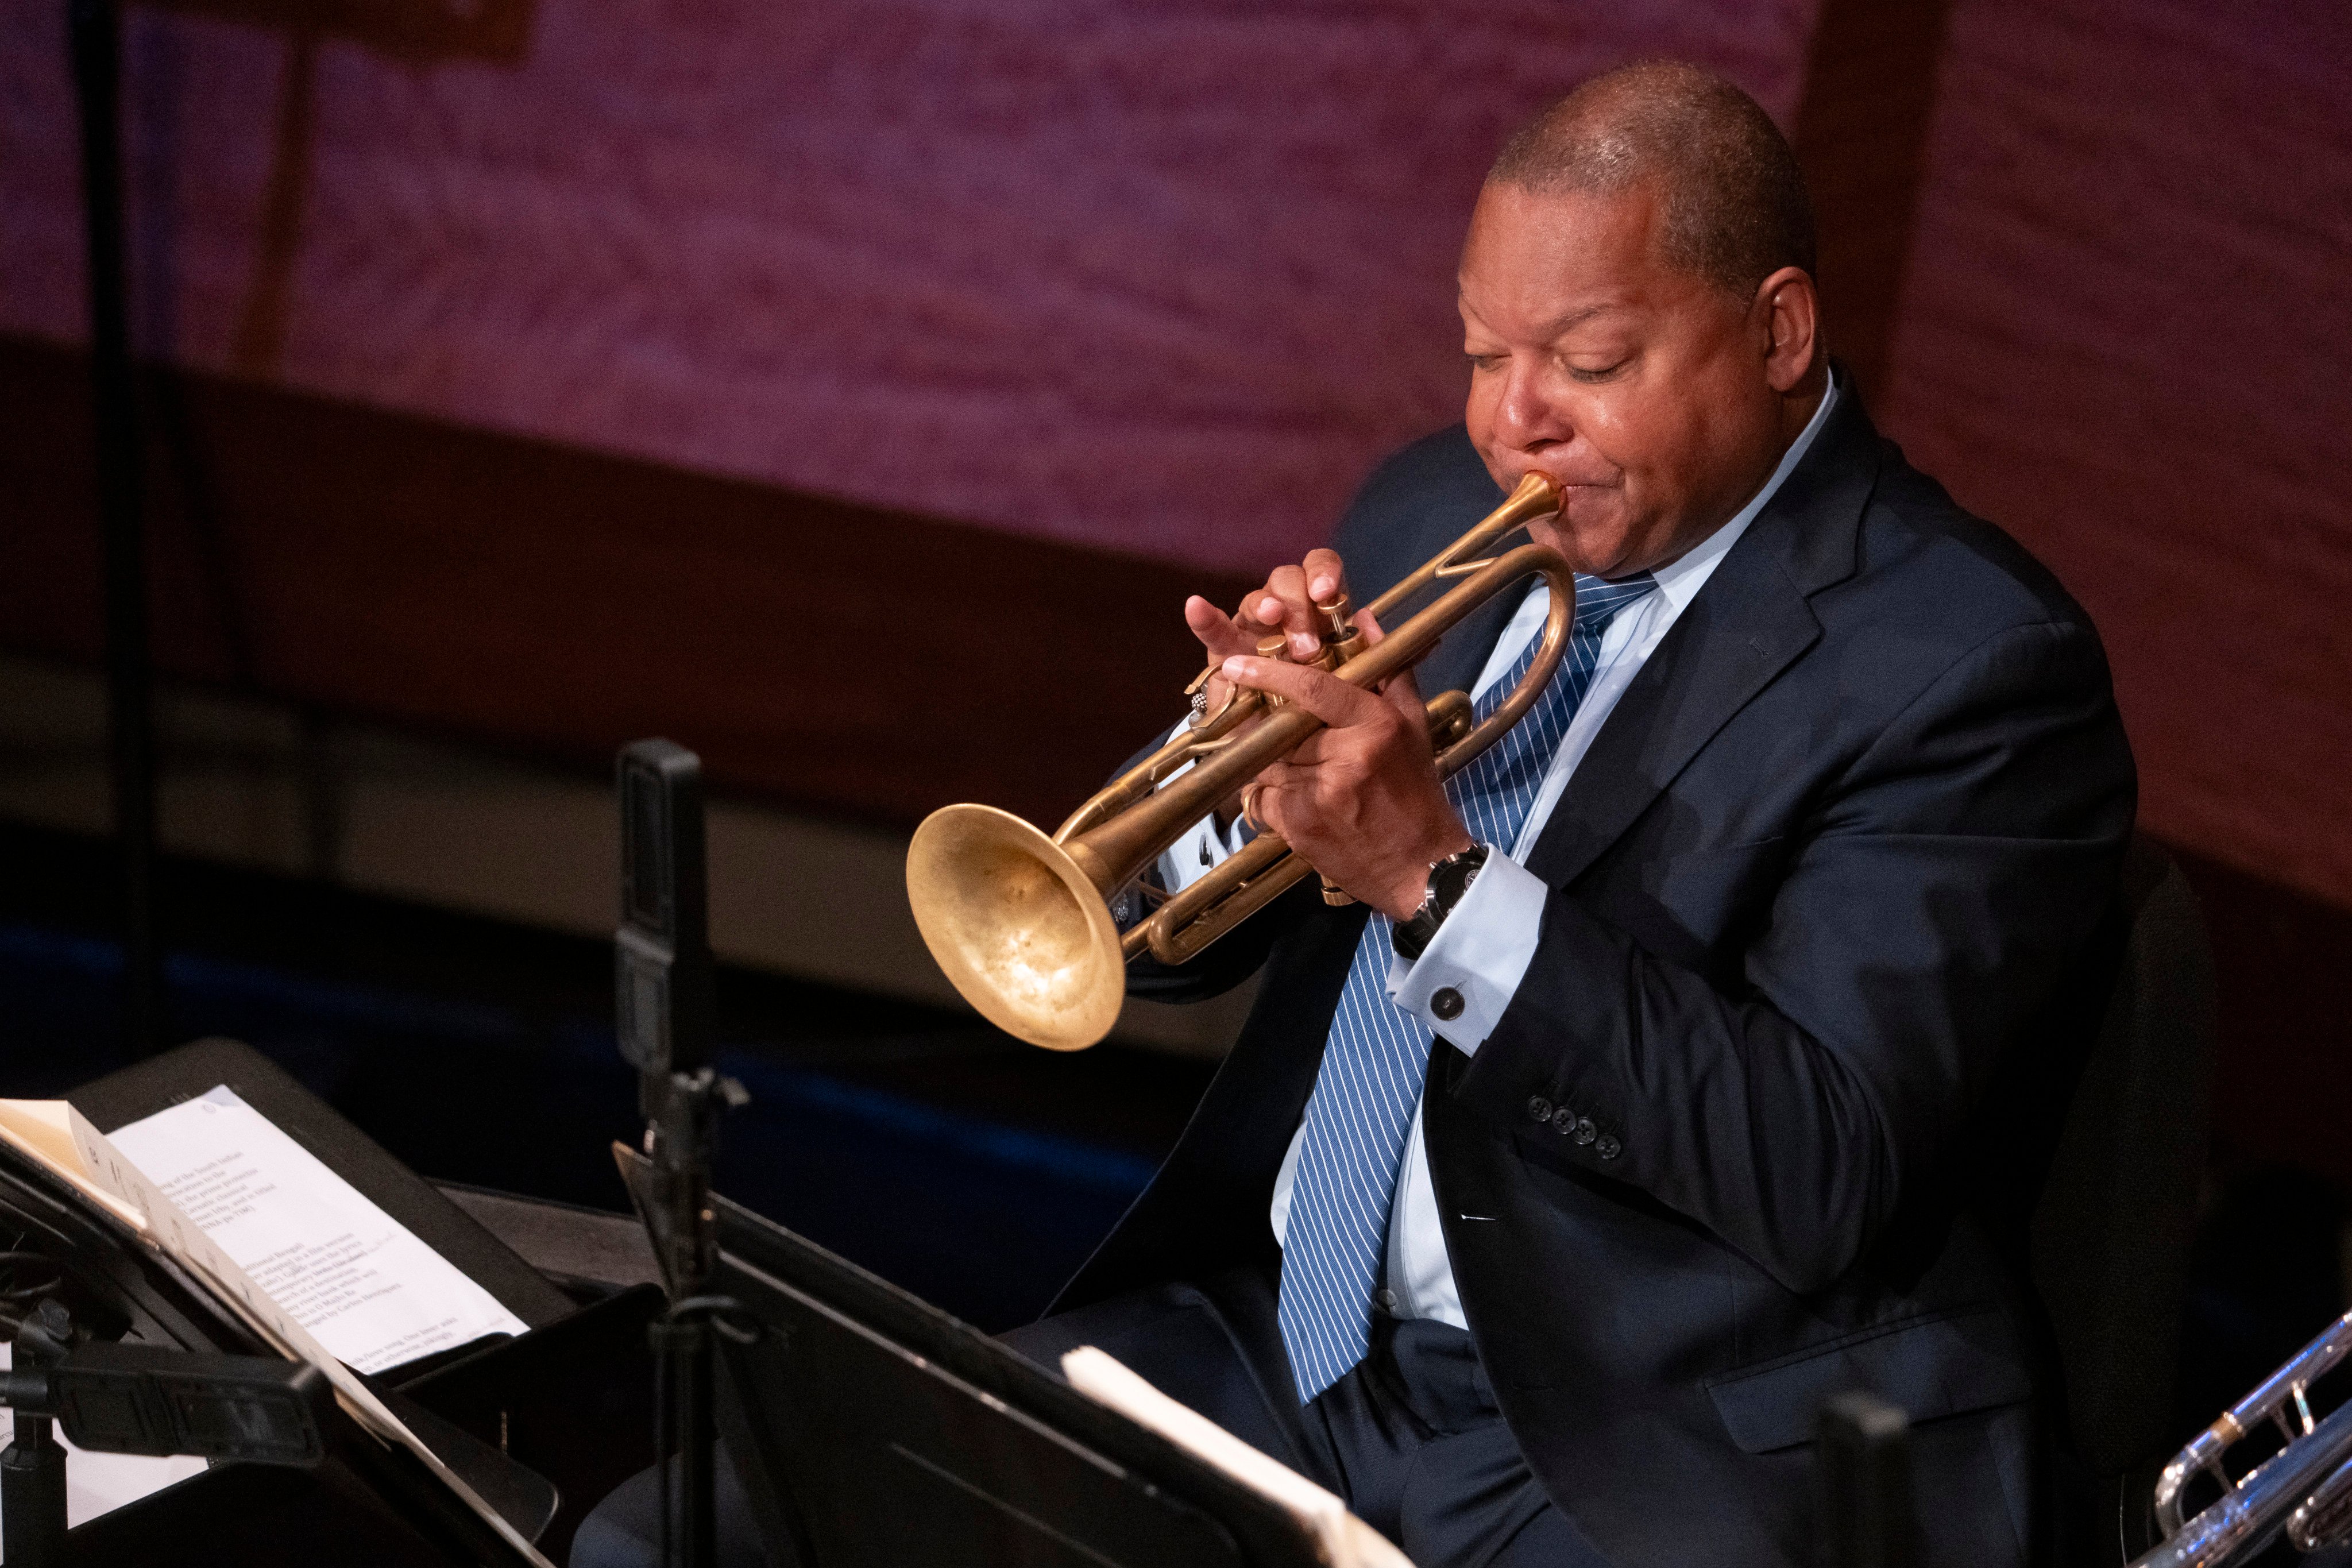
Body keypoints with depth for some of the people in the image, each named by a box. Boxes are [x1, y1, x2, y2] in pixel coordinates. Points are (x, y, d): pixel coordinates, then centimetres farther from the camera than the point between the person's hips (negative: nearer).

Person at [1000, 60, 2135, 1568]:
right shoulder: (1434, 511, 9)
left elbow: (1816, 1177, -21)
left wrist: (1438, 878, -26)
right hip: (1279, 1344, 7)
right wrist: (1251, 780, -12)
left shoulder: (1973, 665, -12)